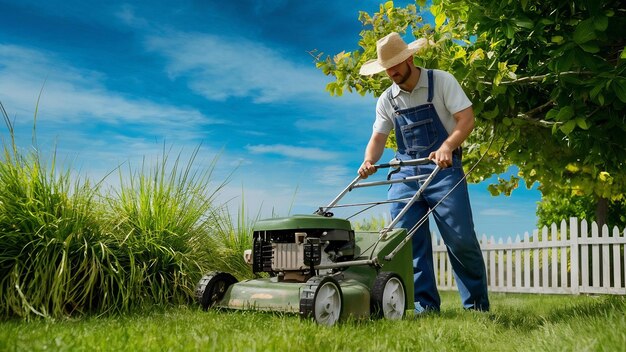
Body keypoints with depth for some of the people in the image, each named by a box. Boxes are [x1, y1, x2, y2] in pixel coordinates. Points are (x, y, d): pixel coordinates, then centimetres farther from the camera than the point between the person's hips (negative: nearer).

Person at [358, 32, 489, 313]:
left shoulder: (441, 81, -2)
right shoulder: (386, 100, 11)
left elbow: (467, 119, -10)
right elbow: (378, 137, 8)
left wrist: (447, 147, -27)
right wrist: (369, 161, -14)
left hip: (443, 168, -4)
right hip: (405, 173, 4)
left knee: (461, 239, -6)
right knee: (409, 242, -4)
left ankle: (477, 305, 9)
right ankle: (425, 305, 4)